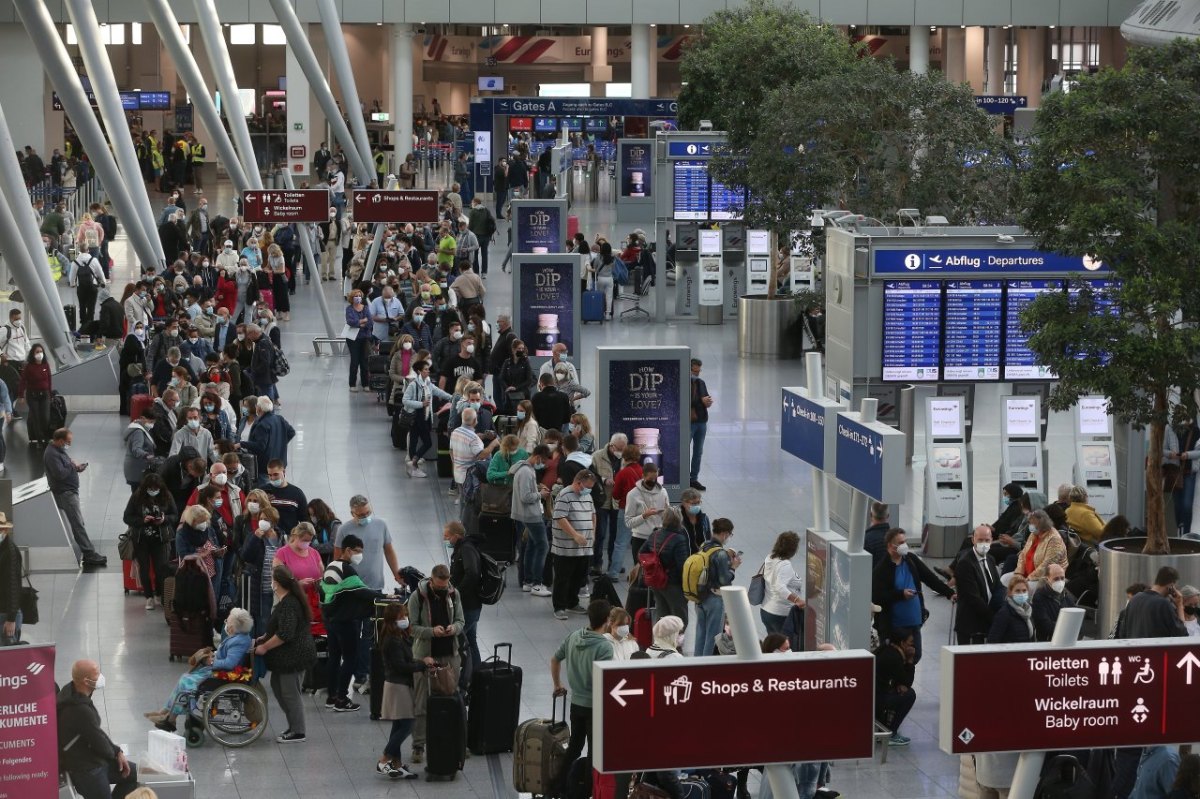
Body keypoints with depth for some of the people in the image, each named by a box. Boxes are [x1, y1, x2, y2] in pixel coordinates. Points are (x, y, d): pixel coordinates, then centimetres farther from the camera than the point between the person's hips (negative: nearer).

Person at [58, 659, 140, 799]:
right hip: (85, 770, -10)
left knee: (135, 773, 17)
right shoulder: (80, 710, -32)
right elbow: (100, 744, -20)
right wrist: (114, 753, 2)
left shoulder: (72, 692, -1)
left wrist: (118, 752, 7)